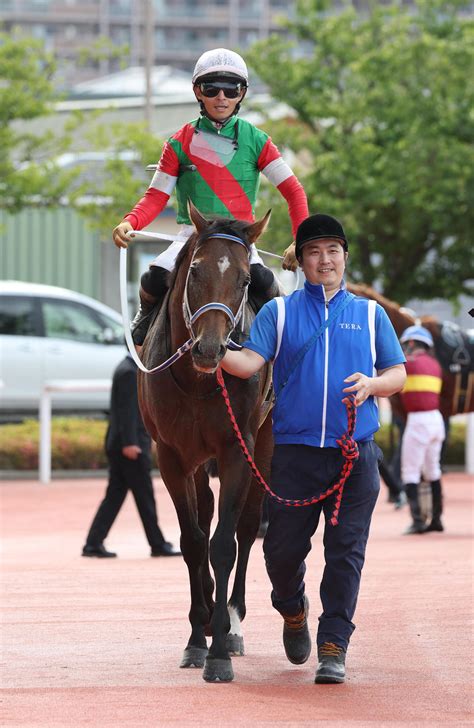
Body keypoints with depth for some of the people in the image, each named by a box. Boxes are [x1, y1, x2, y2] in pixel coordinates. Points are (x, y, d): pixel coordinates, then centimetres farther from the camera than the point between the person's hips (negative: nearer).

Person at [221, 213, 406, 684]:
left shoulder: (370, 315, 13)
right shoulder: (278, 313, 9)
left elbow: (398, 374, 12)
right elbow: (251, 361, -5)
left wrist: (371, 384, -10)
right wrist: (217, 355, -26)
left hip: (355, 454, 0)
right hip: (295, 452, 0)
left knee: (345, 552, -3)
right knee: (283, 547, 2)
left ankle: (333, 648, 1)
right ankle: (292, 611, 32)